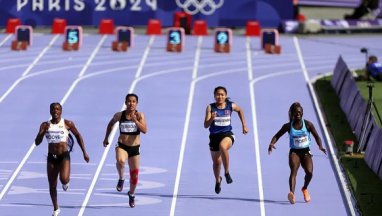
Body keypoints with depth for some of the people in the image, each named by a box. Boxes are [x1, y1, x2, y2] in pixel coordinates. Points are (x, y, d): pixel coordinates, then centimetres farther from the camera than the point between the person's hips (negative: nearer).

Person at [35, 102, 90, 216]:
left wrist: (84, 152, 8)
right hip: (51, 157, 3)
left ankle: (66, 182, 14)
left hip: (64, 156, -2)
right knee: (52, 185, 8)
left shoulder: (67, 124, -5)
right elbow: (37, 142, -5)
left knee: (64, 179, -26)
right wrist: (43, 131, -22)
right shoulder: (45, 125, -1)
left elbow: (78, 135, 9)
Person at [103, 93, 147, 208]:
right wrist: (106, 138, 18)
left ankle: (131, 194, 36)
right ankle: (121, 179, -8)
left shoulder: (140, 115, -8)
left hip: (134, 148, 1)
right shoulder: (119, 115, -5)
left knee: (134, 174, 10)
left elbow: (145, 130, -20)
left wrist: (135, 121, -31)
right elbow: (111, 124, 16)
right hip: (122, 146, -1)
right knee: (120, 161, -36)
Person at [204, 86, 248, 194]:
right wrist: (211, 119, -31)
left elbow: (240, 110, 19)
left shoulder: (231, 106, -4)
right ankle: (217, 181, 43)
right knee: (216, 162, 11)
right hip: (214, 136, 2)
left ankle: (227, 172, -21)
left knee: (223, 146, -37)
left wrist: (244, 125, 17)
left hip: (227, 134, -2)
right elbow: (206, 125, -11)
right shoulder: (210, 107, -8)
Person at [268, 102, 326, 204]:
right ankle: (292, 193, -44)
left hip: (306, 152, 1)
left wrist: (320, 146, -14)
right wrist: (272, 144, -16)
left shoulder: (308, 124, -2)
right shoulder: (288, 126, -1)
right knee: (293, 170, -26)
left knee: (309, 172, -15)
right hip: (294, 152, -1)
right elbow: (277, 136, 4)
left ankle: (305, 188, 20)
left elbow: (316, 136, 4)